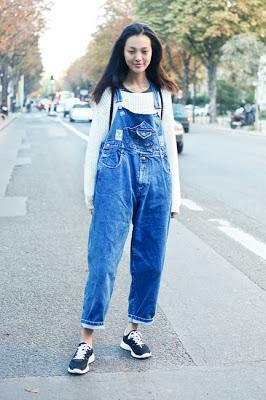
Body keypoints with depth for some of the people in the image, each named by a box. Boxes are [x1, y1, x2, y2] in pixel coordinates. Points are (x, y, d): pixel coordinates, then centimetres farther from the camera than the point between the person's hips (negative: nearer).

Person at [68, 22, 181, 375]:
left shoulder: (162, 92, 13)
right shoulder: (110, 91, 7)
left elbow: (170, 142, 15)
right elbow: (95, 140, 6)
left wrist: (175, 194, 10)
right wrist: (90, 190, 1)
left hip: (156, 178, 3)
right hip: (116, 176, -3)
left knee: (149, 260, 5)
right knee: (103, 258, -7)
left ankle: (133, 331, 20)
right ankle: (87, 341, -1)